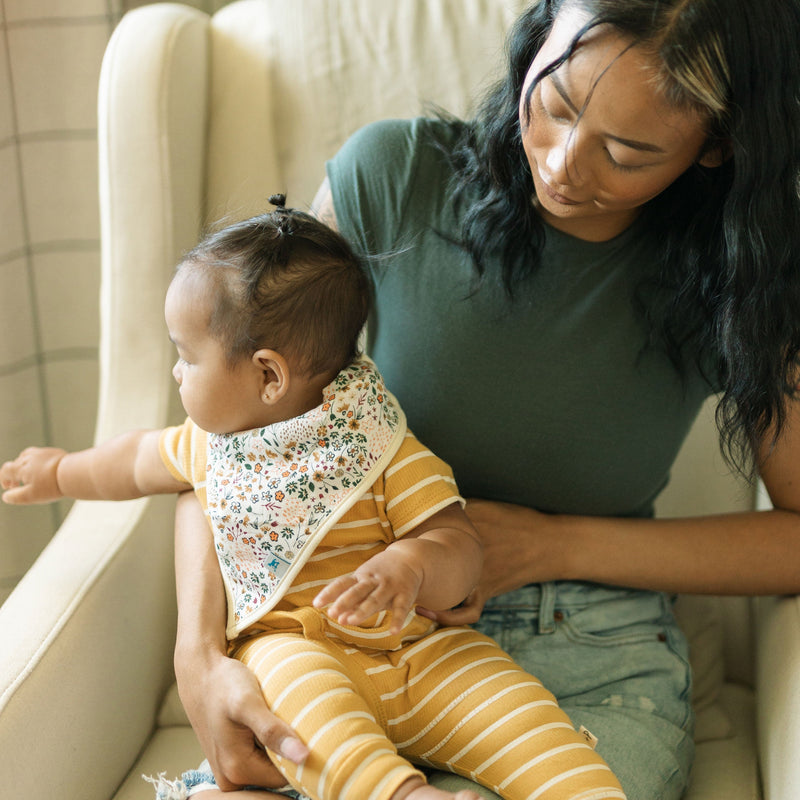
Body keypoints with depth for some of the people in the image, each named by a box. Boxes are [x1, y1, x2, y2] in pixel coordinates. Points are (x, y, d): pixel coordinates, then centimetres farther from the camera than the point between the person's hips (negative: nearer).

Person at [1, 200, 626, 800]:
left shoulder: (385, 453, -7)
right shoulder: (212, 445, 12)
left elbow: (460, 548, -12)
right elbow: (142, 460, 32)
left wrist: (410, 567, -35)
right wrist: (59, 473, 48)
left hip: (411, 651, -1)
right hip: (284, 648, 1)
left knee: (513, 706, -25)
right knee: (292, 668, -35)